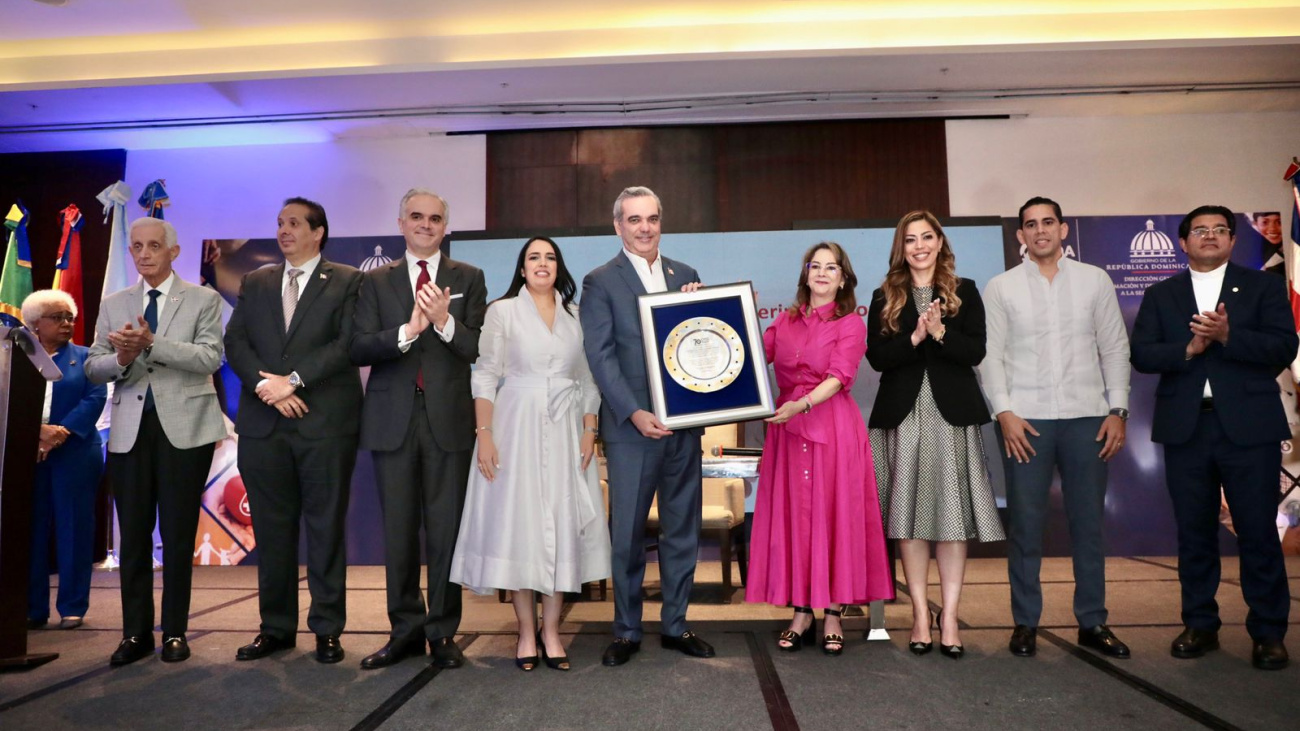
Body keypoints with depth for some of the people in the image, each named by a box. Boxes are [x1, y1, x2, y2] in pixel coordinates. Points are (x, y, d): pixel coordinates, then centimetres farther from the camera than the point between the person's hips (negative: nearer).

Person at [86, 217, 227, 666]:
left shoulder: (203, 300, 2)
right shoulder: (113, 305, 12)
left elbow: (210, 358, -12)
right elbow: (93, 369, 7)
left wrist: (152, 343, -23)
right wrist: (121, 358, -14)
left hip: (184, 429, -3)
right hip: (129, 431, 3)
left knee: (178, 535, 4)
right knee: (132, 536, 7)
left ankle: (175, 632, 16)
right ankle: (136, 633, 18)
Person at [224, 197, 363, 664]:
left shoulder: (347, 282, 4)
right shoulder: (255, 283, 17)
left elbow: (347, 343, -8)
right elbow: (235, 341, 8)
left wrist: (294, 380, -14)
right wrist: (264, 384, -9)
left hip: (325, 423, -4)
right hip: (263, 424, 4)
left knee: (326, 527, 2)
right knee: (271, 530, 9)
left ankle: (327, 629, 12)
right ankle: (276, 627, 21)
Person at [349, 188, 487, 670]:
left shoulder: (468, 279, 7)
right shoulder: (376, 281, 9)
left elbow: (479, 348, -3)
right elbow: (359, 349, -3)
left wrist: (444, 322, -21)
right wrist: (407, 331, -19)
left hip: (449, 418, -1)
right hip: (393, 419, 1)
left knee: (446, 529, 3)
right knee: (398, 530, 9)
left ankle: (442, 633, 16)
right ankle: (405, 630, 22)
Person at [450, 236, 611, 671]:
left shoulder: (576, 315, 11)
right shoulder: (503, 311, 4)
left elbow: (588, 380, 11)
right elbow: (484, 377, -1)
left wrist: (590, 431, 0)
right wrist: (484, 434, -10)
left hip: (566, 431, 3)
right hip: (517, 427, -2)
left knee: (562, 524, 3)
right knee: (517, 521, 0)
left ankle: (551, 631, 13)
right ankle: (526, 632, 12)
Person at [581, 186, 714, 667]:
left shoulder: (686, 275, 13)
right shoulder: (601, 281, -1)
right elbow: (600, 356, -8)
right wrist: (634, 414, -18)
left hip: (683, 423, 4)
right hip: (631, 425, -4)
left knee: (682, 530, 11)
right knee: (627, 533, 4)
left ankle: (675, 625, 24)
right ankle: (626, 631, 19)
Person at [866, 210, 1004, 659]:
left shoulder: (964, 292, 9)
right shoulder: (885, 297, 10)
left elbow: (976, 352, -2)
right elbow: (876, 357, -1)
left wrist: (940, 334, -18)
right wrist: (914, 338, -16)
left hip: (952, 413, 0)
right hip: (903, 415, 1)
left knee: (951, 510, 0)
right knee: (909, 512, 2)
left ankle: (949, 615, 8)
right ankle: (920, 613, 11)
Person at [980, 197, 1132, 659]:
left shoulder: (1094, 280, 10)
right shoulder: (1001, 288, 6)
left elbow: (1115, 348, 8)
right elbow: (991, 356, 1)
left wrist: (1118, 409, 0)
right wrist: (1004, 412, -9)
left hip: (1087, 417, 2)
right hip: (1025, 420, -1)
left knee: (1089, 522, 8)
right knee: (1025, 525, 2)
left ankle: (1093, 622, 20)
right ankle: (1025, 623, 13)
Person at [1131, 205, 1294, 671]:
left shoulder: (1263, 286, 8)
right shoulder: (1161, 295, 11)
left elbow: (1283, 348, -5)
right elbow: (1141, 354, 0)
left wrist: (1227, 335, -18)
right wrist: (1188, 349, -15)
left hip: (1248, 427, -1)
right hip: (1185, 428, 2)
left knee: (1258, 532, 1)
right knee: (1194, 533, 8)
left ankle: (1268, 633, 15)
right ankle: (1200, 625, 19)